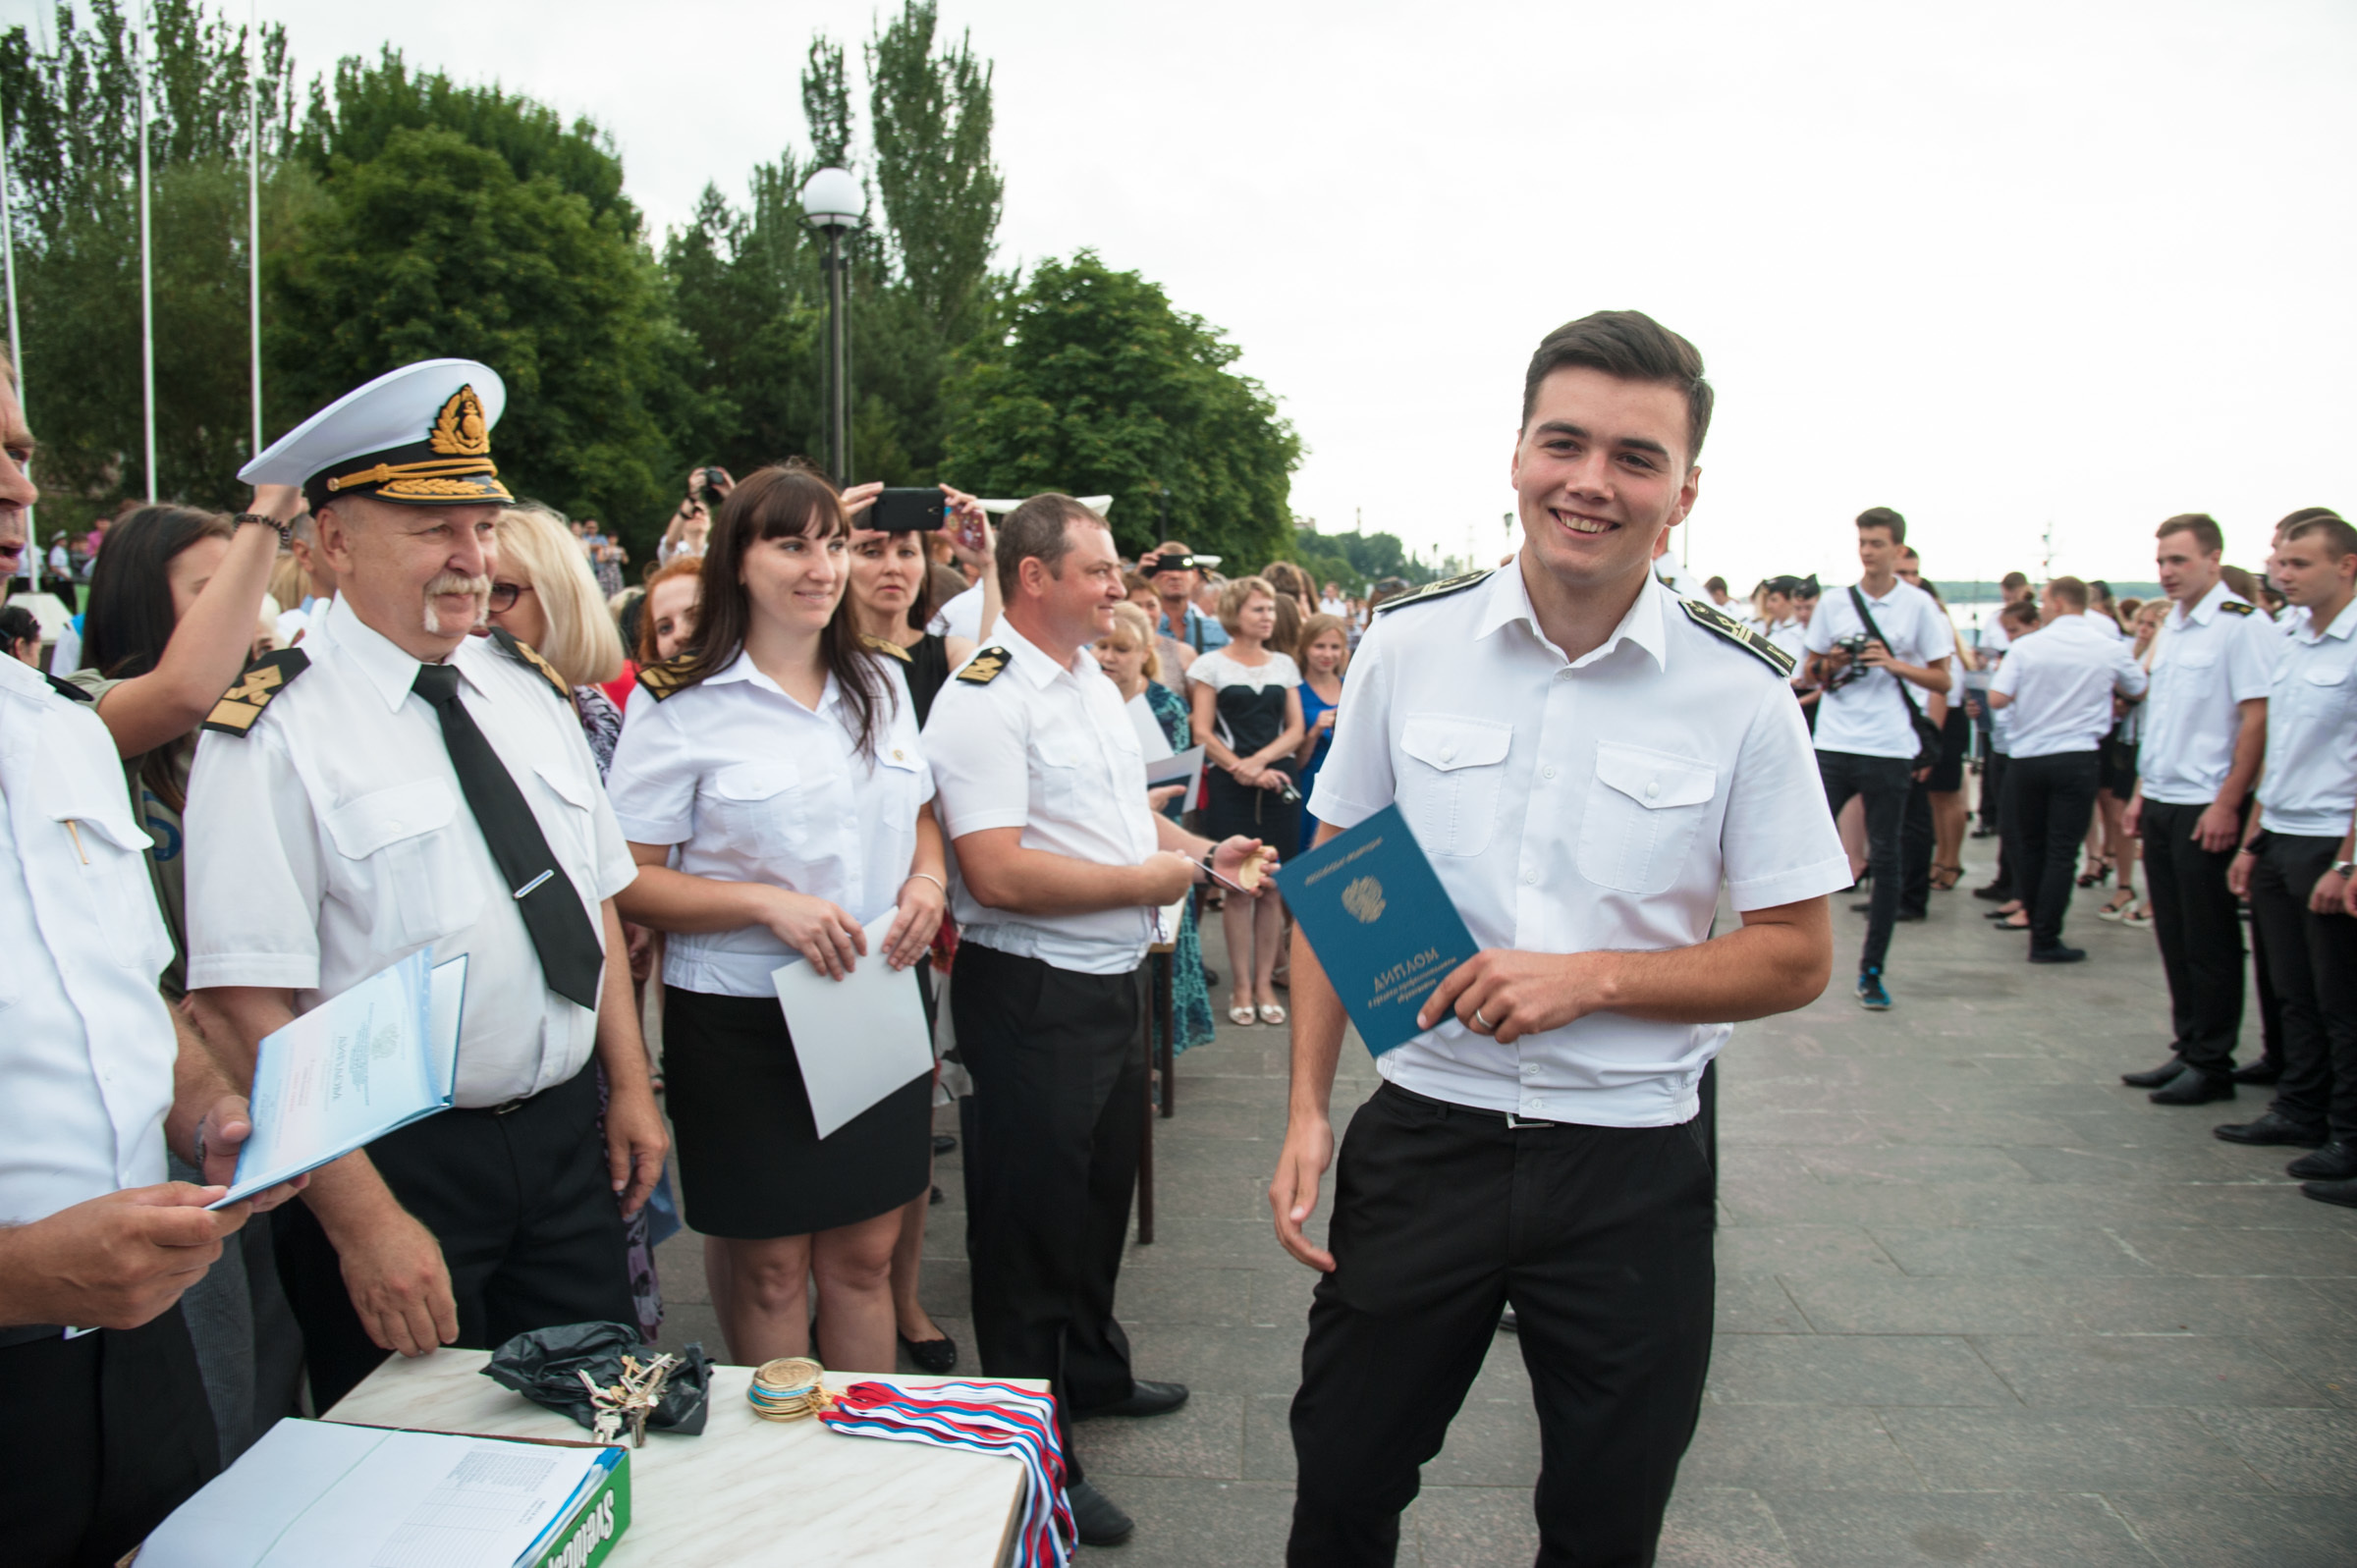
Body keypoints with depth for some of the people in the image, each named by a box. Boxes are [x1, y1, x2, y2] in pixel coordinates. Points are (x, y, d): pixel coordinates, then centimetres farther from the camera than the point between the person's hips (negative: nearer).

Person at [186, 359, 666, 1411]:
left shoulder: (531, 689, 7)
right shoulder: (273, 737, -14)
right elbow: (252, 1009, -18)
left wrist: (628, 1085, 7)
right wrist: (360, 1219, -20)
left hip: (566, 1137, 6)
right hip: (392, 1164, -5)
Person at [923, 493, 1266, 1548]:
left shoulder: (1094, 684, 11)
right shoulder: (983, 699, -19)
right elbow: (998, 872, -28)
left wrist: (1202, 854, 7)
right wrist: (1153, 878, -20)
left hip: (1115, 978, 9)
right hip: (1031, 995, -9)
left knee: (1103, 1189, 24)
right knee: (1032, 1218, 5)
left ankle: (1093, 1371, 45)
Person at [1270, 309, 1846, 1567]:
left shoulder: (1742, 695, -7)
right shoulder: (1407, 646, -3)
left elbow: (1796, 956, -1)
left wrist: (1592, 976, -17)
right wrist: (1307, 1111, -1)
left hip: (1631, 1168, 0)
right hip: (1423, 1135, 1)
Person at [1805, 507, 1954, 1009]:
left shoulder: (1919, 605, 2)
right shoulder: (1834, 603, 7)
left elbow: (1942, 680, 4)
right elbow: (1811, 671, 14)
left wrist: (1894, 664, -11)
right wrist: (1830, 665, -7)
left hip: (1890, 750, -1)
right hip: (1834, 743, 1)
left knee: (1886, 860, 4)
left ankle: (1872, 971, 12)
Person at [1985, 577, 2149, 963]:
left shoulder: (2027, 648, -4)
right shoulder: (2112, 649, 0)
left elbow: (1997, 699, -10)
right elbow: (2137, 691, 17)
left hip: (2027, 758, 0)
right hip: (2078, 760, 0)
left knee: (2027, 845, 15)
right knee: (2062, 851, 0)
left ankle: (2037, 923, 24)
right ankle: (2045, 940, -1)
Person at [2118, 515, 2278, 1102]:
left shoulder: (2242, 624, -11)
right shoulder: (2174, 628, 14)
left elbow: (2257, 719, -16)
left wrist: (2227, 804, -18)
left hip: (2205, 808, -8)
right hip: (2161, 805, 8)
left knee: (2209, 943, 1)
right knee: (2174, 938, 12)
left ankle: (2212, 1064, 11)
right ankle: (2186, 1049, 22)